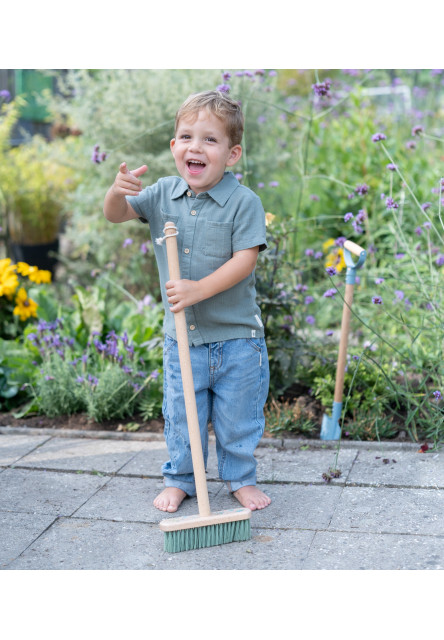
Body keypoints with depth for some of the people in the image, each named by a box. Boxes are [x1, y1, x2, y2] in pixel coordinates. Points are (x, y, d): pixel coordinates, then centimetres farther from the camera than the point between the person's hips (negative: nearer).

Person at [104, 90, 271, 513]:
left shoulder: (244, 201, -12)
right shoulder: (163, 193, 1)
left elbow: (245, 259, -19)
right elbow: (116, 215, -1)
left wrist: (199, 289, -28)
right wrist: (117, 192, -24)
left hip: (236, 337, -3)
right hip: (181, 336, 3)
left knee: (238, 418, 12)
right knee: (181, 416, 16)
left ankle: (240, 478, 33)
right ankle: (179, 479, 35)